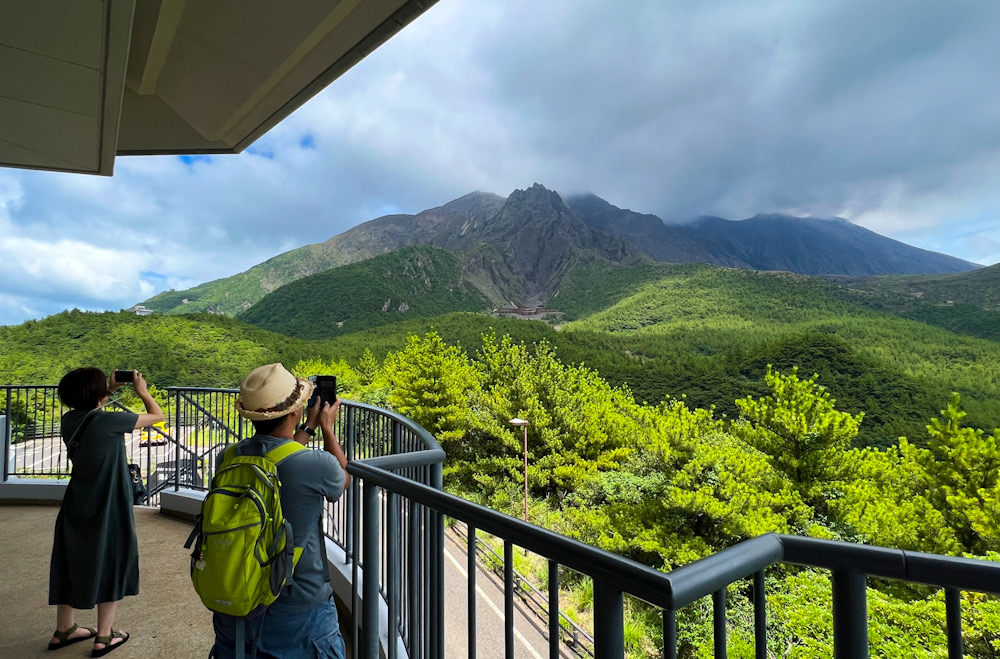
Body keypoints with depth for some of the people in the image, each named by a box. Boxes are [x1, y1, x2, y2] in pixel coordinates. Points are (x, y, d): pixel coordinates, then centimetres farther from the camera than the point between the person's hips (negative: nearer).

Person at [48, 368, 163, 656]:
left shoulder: (70, 420, -3)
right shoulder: (108, 421, -24)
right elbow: (157, 416, -13)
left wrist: (112, 390, 16)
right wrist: (142, 391, -1)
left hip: (77, 506, 7)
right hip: (109, 507, -6)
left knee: (72, 565, 21)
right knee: (112, 566, 10)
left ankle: (63, 630, 37)